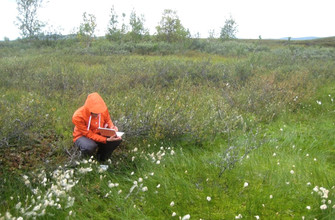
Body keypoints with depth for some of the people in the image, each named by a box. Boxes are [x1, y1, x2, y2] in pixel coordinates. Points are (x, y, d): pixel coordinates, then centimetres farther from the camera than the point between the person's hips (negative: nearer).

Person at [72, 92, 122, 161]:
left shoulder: (103, 109, -18)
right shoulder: (78, 116, -31)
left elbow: (108, 120, 4)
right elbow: (89, 134, -26)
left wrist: (112, 127, -20)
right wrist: (106, 140, -38)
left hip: (99, 133, 4)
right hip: (83, 136, -4)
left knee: (118, 139, -21)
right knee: (90, 147, -40)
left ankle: (101, 155, 3)